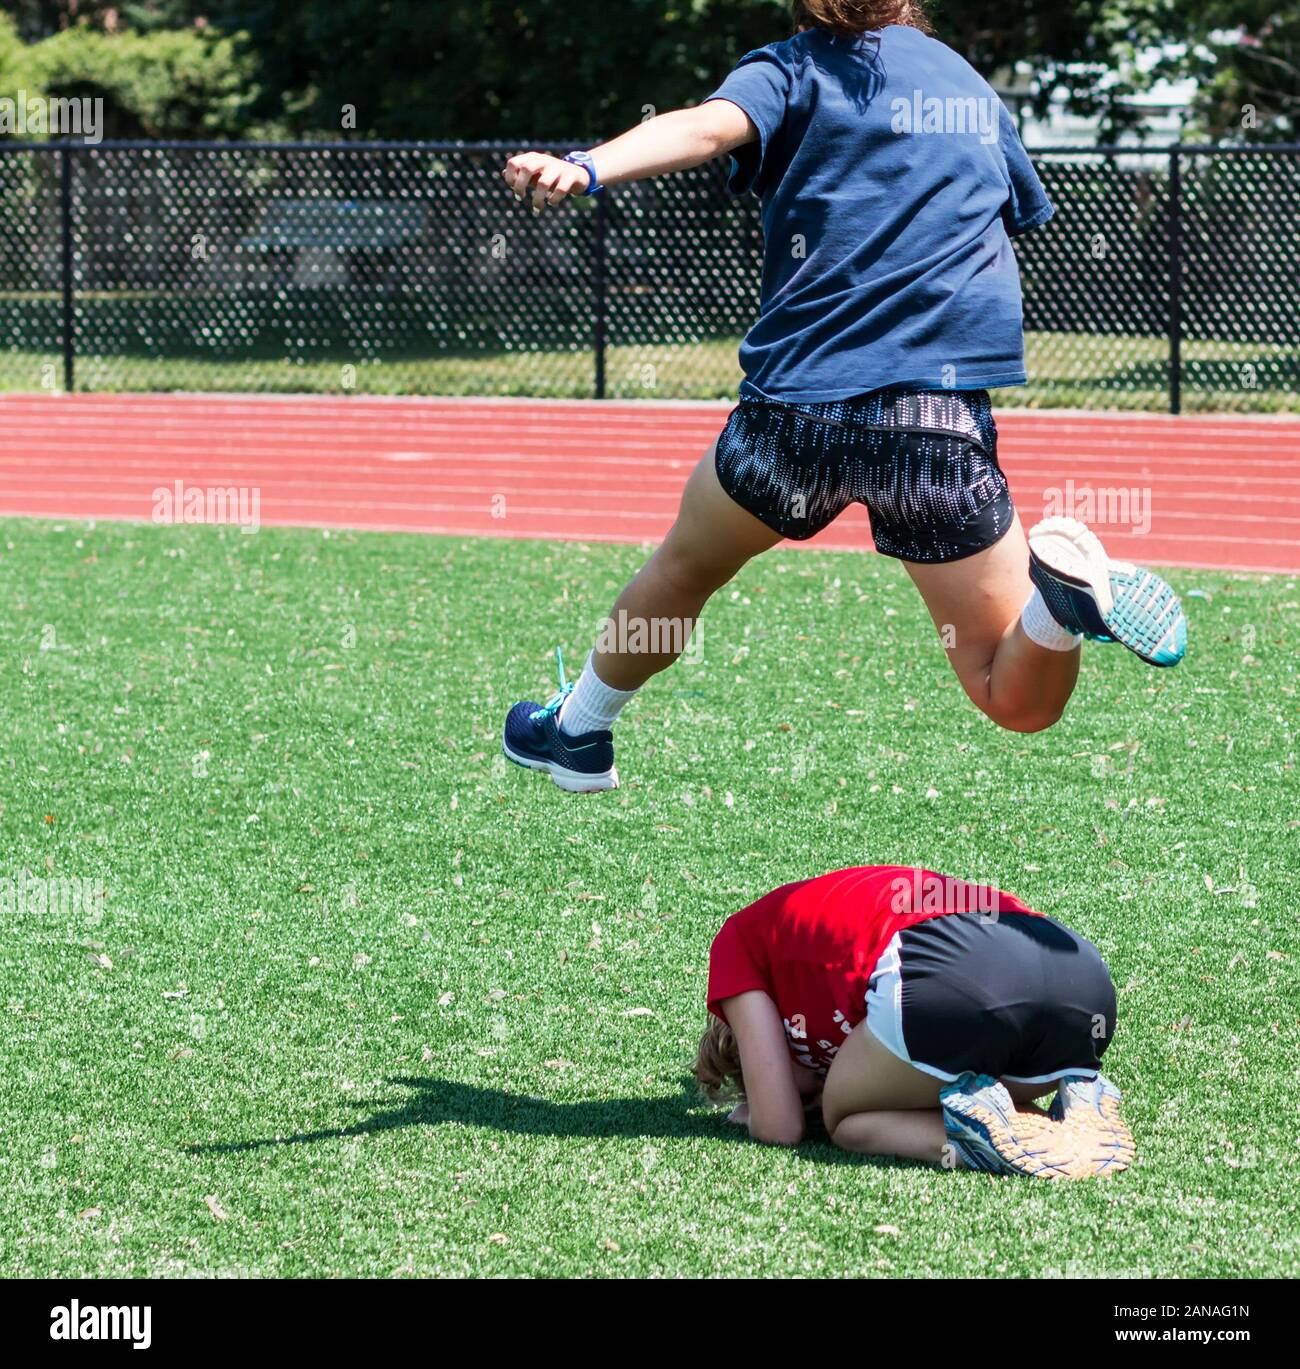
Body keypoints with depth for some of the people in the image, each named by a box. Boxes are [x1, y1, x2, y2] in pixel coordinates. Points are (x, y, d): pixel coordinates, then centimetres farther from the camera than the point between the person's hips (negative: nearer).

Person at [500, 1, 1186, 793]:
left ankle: (579, 731, 47)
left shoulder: (792, 72, 6)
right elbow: (1024, 218, 33)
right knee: (1018, 699, 3)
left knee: (686, 565, 30)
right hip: (944, 418, 1)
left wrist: (585, 170, -33)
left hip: (798, 402, -1)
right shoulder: (973, 87, 19)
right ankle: (1060, 580, -27)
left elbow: (707, 127, -17)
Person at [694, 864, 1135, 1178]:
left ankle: (974, 1130, -8)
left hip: (949, 977, -6)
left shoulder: (739, 938, 28)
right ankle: (1078, 1106, 3)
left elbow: (779, 1127, 19)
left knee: (848, 1121, 22)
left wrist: (757, 1111, 42)